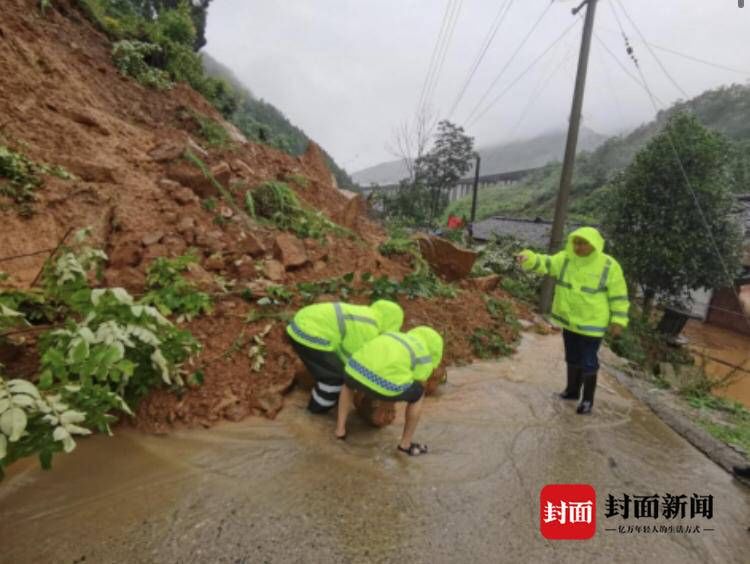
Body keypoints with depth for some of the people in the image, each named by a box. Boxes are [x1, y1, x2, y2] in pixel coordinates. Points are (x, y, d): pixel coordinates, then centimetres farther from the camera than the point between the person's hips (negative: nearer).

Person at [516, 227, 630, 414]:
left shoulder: (609, 266, -13)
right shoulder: (565, 259, -4)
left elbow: (619, 295, -8)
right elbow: (543, 263, -16)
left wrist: (618, 321, -10)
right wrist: (528, 258, -36)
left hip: (592, 324, -4)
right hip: (569, 320, 5)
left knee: (588, 362, 3)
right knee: (572, 358, 19)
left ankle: (588, 399, 20)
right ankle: (572, 390, 38)